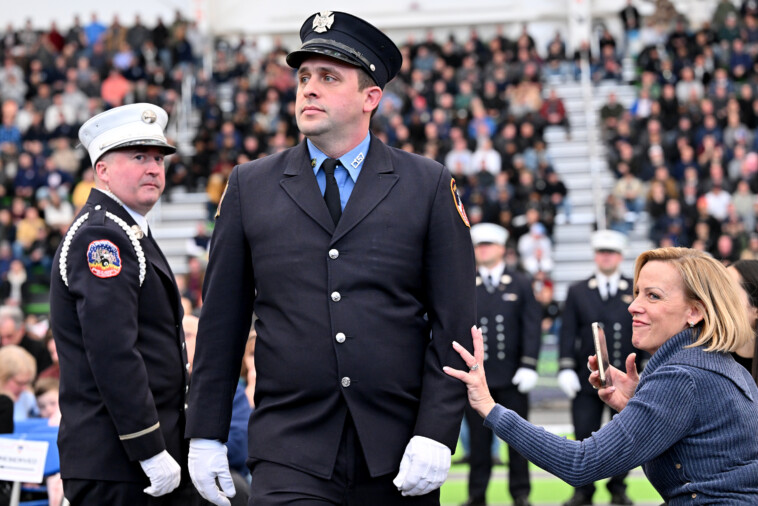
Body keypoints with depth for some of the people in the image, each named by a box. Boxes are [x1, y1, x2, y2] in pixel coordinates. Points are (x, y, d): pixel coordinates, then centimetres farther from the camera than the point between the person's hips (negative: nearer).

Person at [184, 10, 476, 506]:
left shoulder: (430, 185, 4)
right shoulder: (250, 186, 9)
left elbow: (454, 324, 1)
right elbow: (221, 320, 10)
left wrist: (436, 434, -8)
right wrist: (206, 435, 6)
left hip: (399, 454, 0)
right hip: (290, 455, 0)